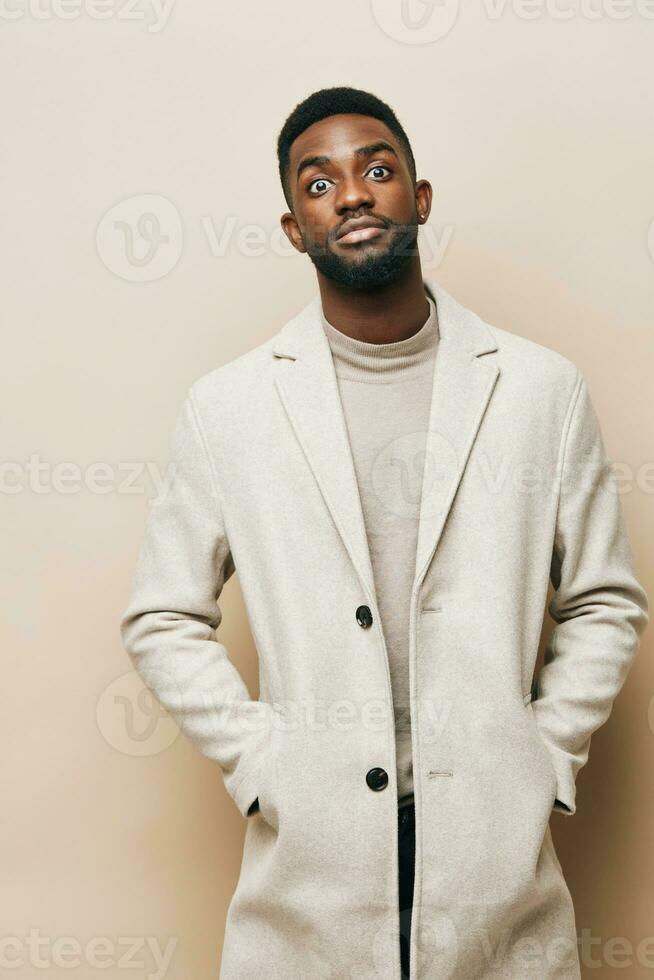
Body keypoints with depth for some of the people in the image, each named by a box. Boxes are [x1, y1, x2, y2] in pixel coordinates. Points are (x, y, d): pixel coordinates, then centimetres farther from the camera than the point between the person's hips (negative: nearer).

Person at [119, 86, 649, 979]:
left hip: (500, 856, 1)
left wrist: (544, 762, -1)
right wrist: (257, 765, -4)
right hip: (308, 856, 0)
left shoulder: (544, 387, 0)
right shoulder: (227, 405, -1)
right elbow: (163, 619, 4)